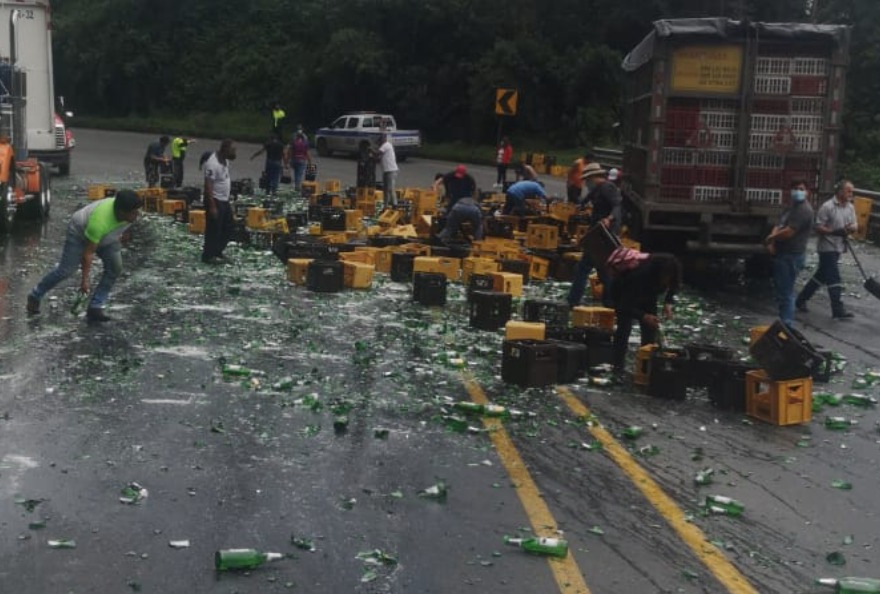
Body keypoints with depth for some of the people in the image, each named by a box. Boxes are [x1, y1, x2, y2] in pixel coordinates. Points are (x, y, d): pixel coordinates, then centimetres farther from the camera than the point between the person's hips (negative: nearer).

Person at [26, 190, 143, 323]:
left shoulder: (132, 212, -27)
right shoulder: (99, 222, -44)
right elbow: (88, 252, -34)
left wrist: (119, 235, 13)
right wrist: (85, 279, -28)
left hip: (106, 236, 6)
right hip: (79, 232, -6)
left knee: (115, 267, -10)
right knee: (65, 270, -6)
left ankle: (95, 308, -4)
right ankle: (35, 297, 18)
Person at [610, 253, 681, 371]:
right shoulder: (638, 275, -43)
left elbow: (674, 286, -2)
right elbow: (625, 306, -38)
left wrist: (668, 303, -20)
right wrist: (644, 316, -52)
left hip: (647, 296, 5)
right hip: (623, 293, -5)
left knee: (650, 328, -4)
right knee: (624, 327, -17)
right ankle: (617, 368, -12)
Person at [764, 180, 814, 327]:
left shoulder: (804, 209, -14)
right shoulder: (790, 207, 19)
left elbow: (789, 232, -22)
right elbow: (778, 226, 16)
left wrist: (771, 238, -6)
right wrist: (772, 240, -4)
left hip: (792, 256, -10)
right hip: (782, 254, 10)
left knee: (786, 292, -10)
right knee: (780, 289, 16)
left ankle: (786, 325, -8)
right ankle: (784, 322, 24)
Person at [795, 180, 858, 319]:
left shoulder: (850, 207, 8)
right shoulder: (827, 207, -15)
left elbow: (854, 225, 11)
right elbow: (818, 227, -16)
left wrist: (852, 228, -14)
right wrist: (834, 232, -28)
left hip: (839, 247, 8)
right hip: (827, 246, -8)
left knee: (822, 275, 15)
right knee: (833, 277, -10)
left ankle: (801, 300, 27)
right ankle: (838, 310, -9)